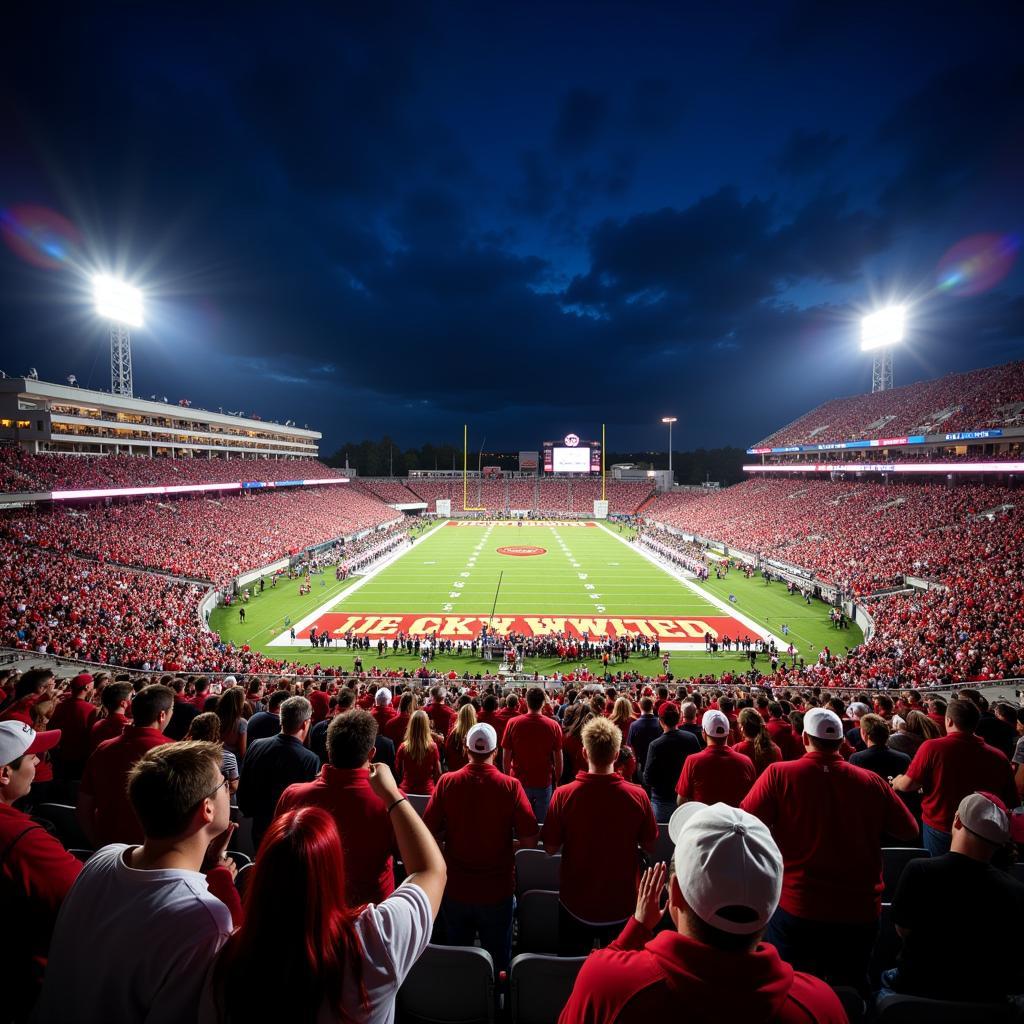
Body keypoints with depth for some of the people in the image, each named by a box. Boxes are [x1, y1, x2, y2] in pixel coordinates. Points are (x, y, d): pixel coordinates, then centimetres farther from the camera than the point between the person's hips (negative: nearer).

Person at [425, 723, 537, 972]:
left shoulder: (447, 782, -16)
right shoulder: (511, 786, -19)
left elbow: (428, 832, -9)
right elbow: (530, 841, -15)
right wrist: (508, 844, 4)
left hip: (455, 888, 1)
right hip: (497, 891, -1)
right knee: (497, 962, 22)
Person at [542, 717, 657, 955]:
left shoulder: (563, 795, -23)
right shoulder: (638, 796, -20)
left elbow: (550, 848, -10)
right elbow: (650, 846, -5)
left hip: (576, 905, 0)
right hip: (621, 905, 1)